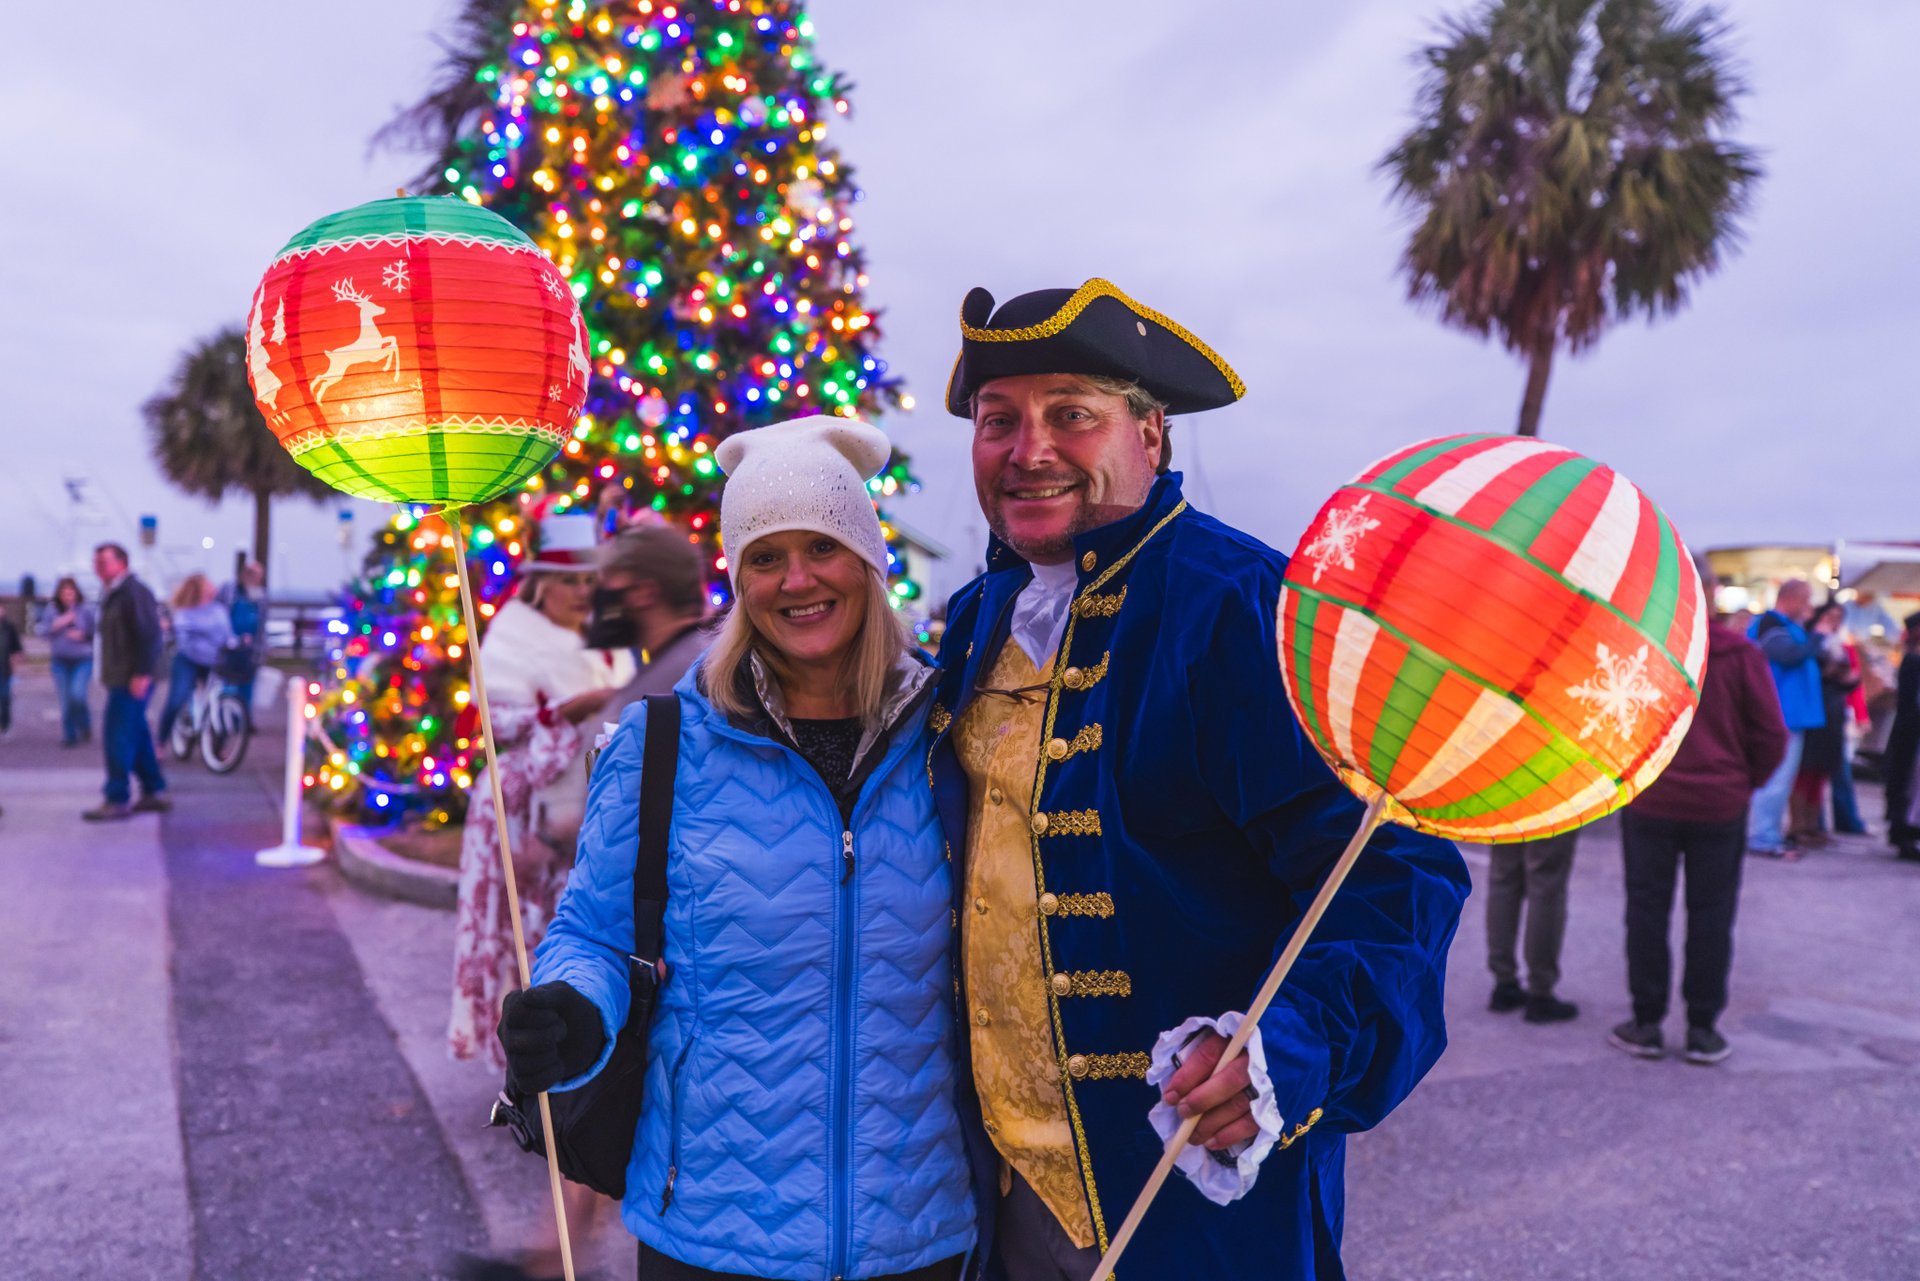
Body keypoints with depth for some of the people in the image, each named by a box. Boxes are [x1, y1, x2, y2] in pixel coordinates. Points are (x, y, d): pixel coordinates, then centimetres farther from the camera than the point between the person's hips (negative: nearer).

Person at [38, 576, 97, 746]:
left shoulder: (86, 610, -3)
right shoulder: (51, 609, 4)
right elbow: (43, 630, -1)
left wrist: (83, 635, -17)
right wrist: (58, 624, -16)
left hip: (83, 660, -3)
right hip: (61, 661, 3)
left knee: (77, 694, -19)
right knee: (65, 699, 2)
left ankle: (84, 727, 7)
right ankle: (70, 736, 12)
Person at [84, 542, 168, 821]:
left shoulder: (134, 592, -14)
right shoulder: (111, 594, 17)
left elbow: (149, 635, -20)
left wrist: (142, 674, -23)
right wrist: (109, 674, 17)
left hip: (132, 679, -10)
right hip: (120, 678, 10)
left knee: (118, 735, -9)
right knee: (136, 735, 13)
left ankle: (117, 800, -5)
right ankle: (154, 791, 20)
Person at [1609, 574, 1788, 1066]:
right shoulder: (1740, 654, -7)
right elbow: (1772, 735, -4)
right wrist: (1749, 781, 11)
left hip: (1649, 802, 0)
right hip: (1721, 804, 1)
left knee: (1647, 909, 8)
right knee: (1711, 914, 10)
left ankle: (1647, 1023, 13)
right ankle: (1703, 1028, 13)